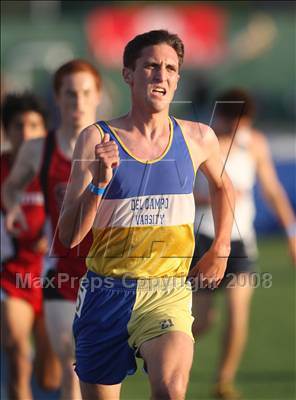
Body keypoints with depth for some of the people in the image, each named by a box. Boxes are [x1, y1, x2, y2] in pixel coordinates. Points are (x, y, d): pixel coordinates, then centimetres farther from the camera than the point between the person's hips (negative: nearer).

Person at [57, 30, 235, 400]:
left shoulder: (198, 139, 4)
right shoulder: (96, 139, -4)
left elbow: (222, 186, 29)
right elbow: (69, 236, -8)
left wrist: (220, 251, 20)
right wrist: (99, 181, -22)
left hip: (168, 291, 0)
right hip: (106, 290, 0)